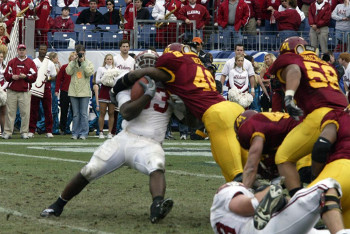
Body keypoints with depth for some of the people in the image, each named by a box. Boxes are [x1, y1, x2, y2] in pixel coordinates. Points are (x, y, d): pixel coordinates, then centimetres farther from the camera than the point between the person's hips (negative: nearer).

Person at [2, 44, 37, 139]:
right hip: (12, 91, 1)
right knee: (10, 112, -1)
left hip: (25, 92, -1)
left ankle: (24, 132, 3)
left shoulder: (30, 62, 8)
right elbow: (6, 75, 10)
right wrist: (12, 77, -9)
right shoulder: (12, 62, 14)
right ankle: (7, 132, 1)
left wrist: (25, 76, -13)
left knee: (25, 113, -5)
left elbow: (34, 76, 1)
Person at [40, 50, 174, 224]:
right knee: (88, 172, -4)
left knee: (157, 168, -36)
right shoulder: (128, 86, 9)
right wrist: (148, 94, -16)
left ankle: (157, 206, -62)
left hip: (149, 144, -1)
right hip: (125, 138, 1)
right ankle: (57, 206, 17)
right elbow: (127, 113, -9)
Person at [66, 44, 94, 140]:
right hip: (73, 91, 2)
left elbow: (89, 73, -10)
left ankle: (83, 133, 0)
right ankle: (75, 133, 8)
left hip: (84, 92, -2)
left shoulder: (88, 63, 6)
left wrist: (83, 62, -12)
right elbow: (68, 72, -7)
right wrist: (74, 61, -9)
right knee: (75, 114, 5)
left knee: (84, 113, -3)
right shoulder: (72, 63, 10)